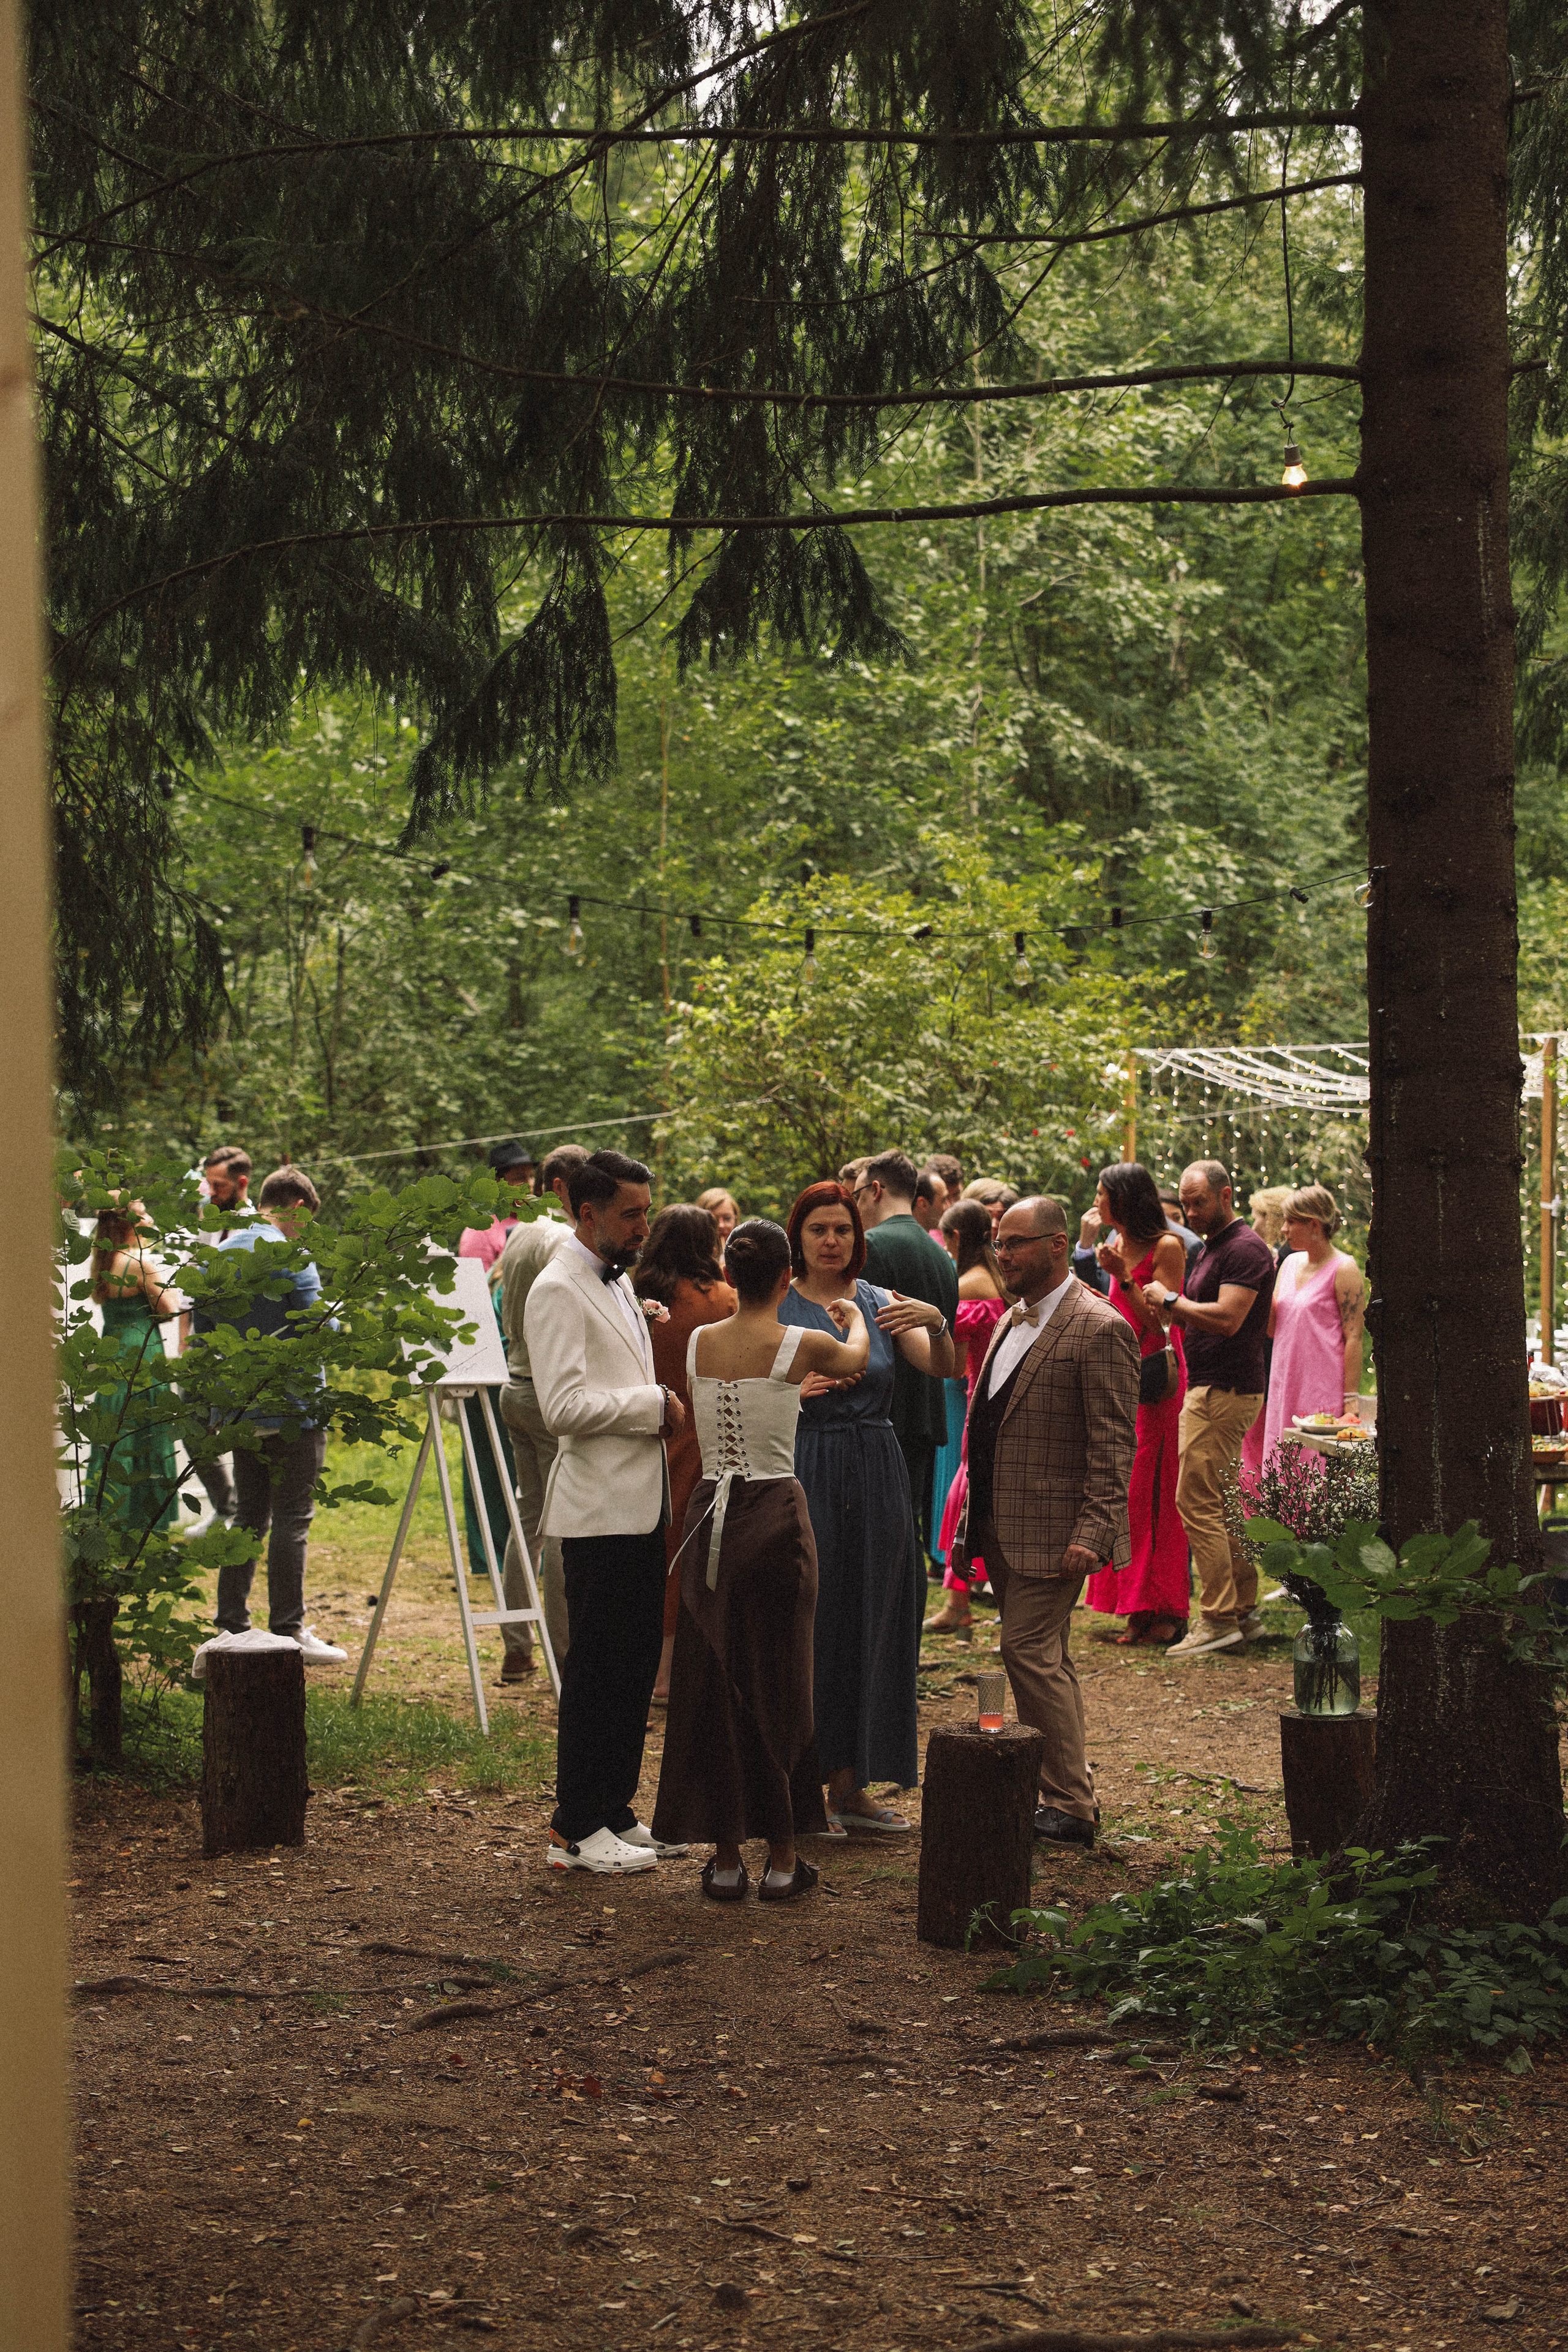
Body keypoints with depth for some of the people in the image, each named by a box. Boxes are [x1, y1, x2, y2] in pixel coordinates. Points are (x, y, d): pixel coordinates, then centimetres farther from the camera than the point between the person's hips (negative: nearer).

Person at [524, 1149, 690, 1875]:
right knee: (596, 1671, -4)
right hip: (599, 1508, -9)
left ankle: (615, 1812, 21)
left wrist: (660, 1406, 11)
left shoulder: (617, 1283, 18)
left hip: (641, 1505, 9)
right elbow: (564, 1405, -22)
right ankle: (576, 1831, 3)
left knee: (637, 1662, 12)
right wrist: (655, 1405, -15)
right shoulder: (558, 1291, -12)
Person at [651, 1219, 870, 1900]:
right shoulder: (801, 1346, -8)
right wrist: (853, 1317, 40)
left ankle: (725, 1857, 13)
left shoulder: (698, 1341, 2)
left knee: (711, 1684, 9)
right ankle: (782, 1857, 11)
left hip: (709, 1516, 3)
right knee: (778, 1683, 6)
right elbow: (855, 1356, 16)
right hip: (776, 1518, -3)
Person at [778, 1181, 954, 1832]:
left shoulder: (881, 1304, 8)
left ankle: (850, 1785, 15)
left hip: (876, 1477, 4)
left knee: (870, 1625, 6)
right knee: (808, 1625, -3)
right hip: (805, 1475, -4)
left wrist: (936, 1324, -25)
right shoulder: (776, 1309, 0)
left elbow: (941, 1369, -6)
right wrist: (796, 1392, -21)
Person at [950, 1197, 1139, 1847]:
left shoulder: (1098, 1330, -13)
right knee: (1045, 1658, 13)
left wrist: (1093, 1535, -21)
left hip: (1050, 1532, -9)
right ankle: (1064, 1794, 21)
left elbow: (1114, 1445, -16)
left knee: (1030, 1652, -11)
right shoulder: (1013, 1320, 15)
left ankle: (1069, 1809, -3)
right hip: (1000, 1526, 9)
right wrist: (974, 1518, 18)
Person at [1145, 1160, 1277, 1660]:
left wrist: (1171, 1300, -13)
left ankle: (1219, 1620, -10)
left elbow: (1227, 1318, -23)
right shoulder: (1210, 1248, 19)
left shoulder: (1245, 1248, -13)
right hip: (1211, 1389, 11)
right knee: (1222, 1506, 12)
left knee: (1196, 1502, -11)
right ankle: (1244, 1612, 17)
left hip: (1225, 1391, -11)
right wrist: (1173, 1312, 4)